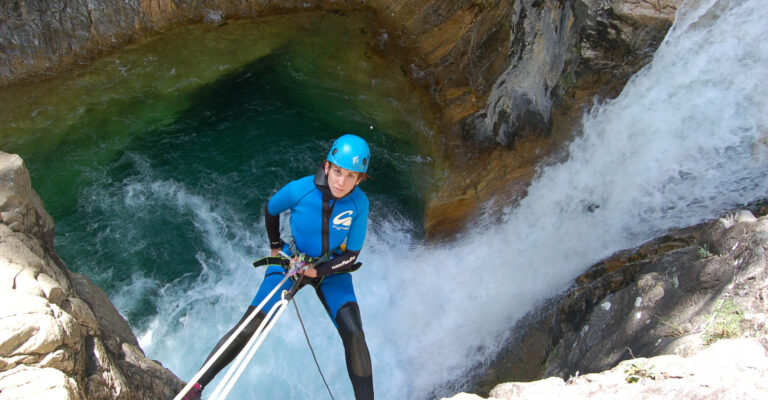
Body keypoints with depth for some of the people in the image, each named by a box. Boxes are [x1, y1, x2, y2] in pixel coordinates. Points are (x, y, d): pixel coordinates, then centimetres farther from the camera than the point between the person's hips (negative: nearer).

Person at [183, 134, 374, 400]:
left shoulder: (359, 203, -22)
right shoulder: (299, 190, -25)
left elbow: (351, 255, -10)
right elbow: (270, 210, -1)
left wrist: (316, 272, -19)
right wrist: (275, 247, 10)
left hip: (331, 269, 1)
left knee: (353, 333, -19)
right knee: (248, 328, -9)